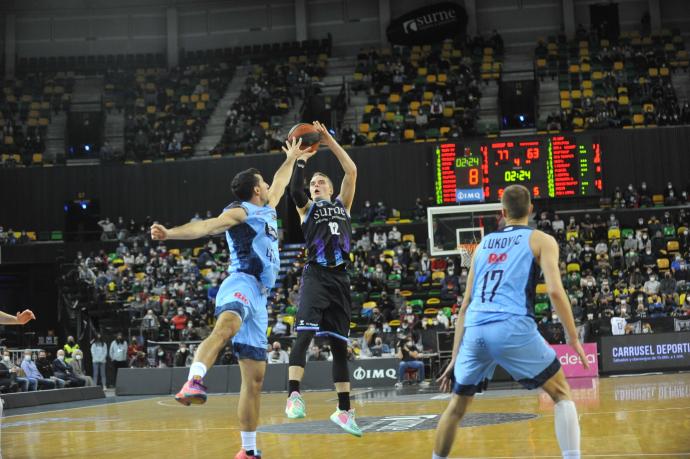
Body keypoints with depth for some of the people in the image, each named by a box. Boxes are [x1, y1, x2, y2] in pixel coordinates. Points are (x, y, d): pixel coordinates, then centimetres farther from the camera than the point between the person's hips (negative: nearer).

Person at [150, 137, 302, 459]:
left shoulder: (266, 210, 27)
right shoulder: (239, 211, 3)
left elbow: (279, 184, 48)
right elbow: (205, 226, -14)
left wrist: (291, 158, 60)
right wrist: (169, 233, -30)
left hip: (259, 299, 8)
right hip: (241, 284, -8)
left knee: (254, 378, 6)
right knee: (225, 327, -42)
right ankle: (193, 383, -65)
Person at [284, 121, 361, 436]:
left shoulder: (343, 204, 19)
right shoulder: (307, 208, 12)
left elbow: (352, 172, 7)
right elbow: (294, 190, -10)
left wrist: (329, 141, 4)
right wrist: (302, 159, -12)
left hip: (339, 278, 3)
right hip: (315, 276, -3)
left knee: (339, 344, 7)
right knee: (305, 333, -23)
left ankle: (344, 410, 14)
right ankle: (294, 396, -30)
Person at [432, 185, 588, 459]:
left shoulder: (483, 245, 27)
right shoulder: (541, 240, 15)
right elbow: (555, 290, -2)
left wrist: (455, 357, 26)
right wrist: (574, 339, 5)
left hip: (475, 331, 4)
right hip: (513, 327, -4)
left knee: (457, 406, 21)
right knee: (562, 394, 12)